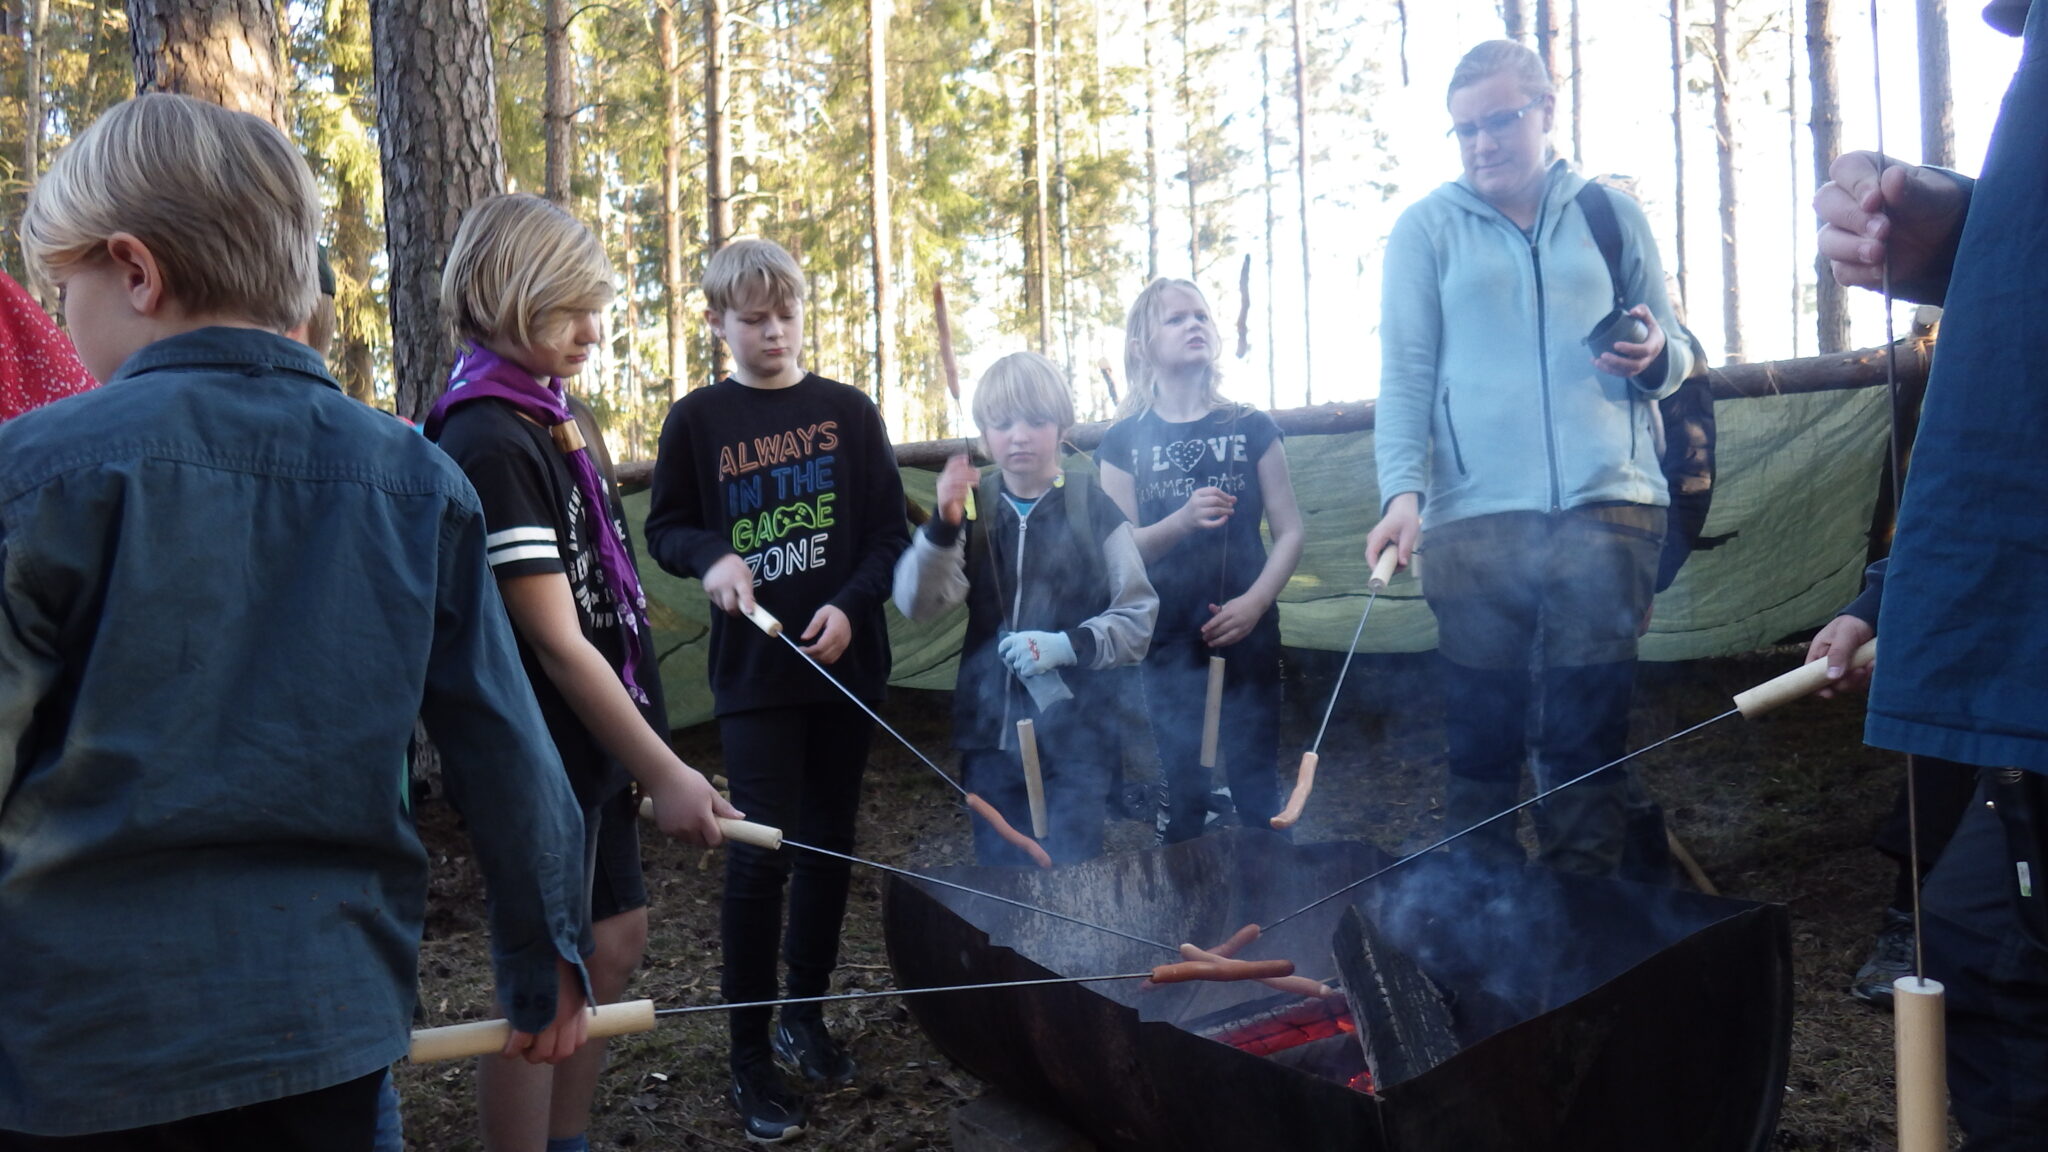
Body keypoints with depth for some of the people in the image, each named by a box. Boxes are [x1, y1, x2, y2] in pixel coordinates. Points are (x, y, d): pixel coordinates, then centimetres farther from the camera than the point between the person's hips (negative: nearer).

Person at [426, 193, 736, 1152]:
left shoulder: (545, 416, 9)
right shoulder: (489, 439, -20)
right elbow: (556, 642, -21)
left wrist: (642, 751, 14)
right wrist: (663, 773, -19)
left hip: (587, 743, 10)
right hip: (541, 751, -10)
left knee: (616, 938, 18)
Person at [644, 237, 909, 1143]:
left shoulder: (848, 412, 4)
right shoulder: (697, 420, 1)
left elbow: (891, 531, 4)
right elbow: (666, 528, 7)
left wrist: (852, 605, -12)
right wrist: (710, 556, -14)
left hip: (844, 661, 3)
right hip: (753, 667, -2)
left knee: (829, 845, 11)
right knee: (762, 852, -6)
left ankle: (806, 1015, 29)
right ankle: (750, 1053, 8)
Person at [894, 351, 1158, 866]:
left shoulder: (1092, 508, -6)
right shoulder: (972, 507, 2)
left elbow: (1139, 616, -4)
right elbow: (917, 603, -8)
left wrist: (1070, 644, -20)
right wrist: (943, 527, -24)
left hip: (1075, 736, -3)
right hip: (989, 732, 3)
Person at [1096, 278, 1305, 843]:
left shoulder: (1251, 428, 3)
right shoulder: (1125, 442, 3)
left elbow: (1289, 530, 2)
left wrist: (1255, 602, -14)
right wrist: (1183, 521, -21)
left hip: (1246, 634, 0)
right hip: (1170, 641, 0)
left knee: (1257, 790, 3)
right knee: (1183, 793, 6)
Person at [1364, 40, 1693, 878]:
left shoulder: (1611, 214, 14)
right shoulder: (1426, 229, 9)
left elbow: (1674, 353, 19)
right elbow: (1404, 372, 1)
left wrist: (1655, 359, -6)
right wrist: (1403, 491, -14)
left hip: (1608, 504, 1)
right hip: (1475, 512, -1)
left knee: (1589, 730, 2)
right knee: (1482, 731, 1)